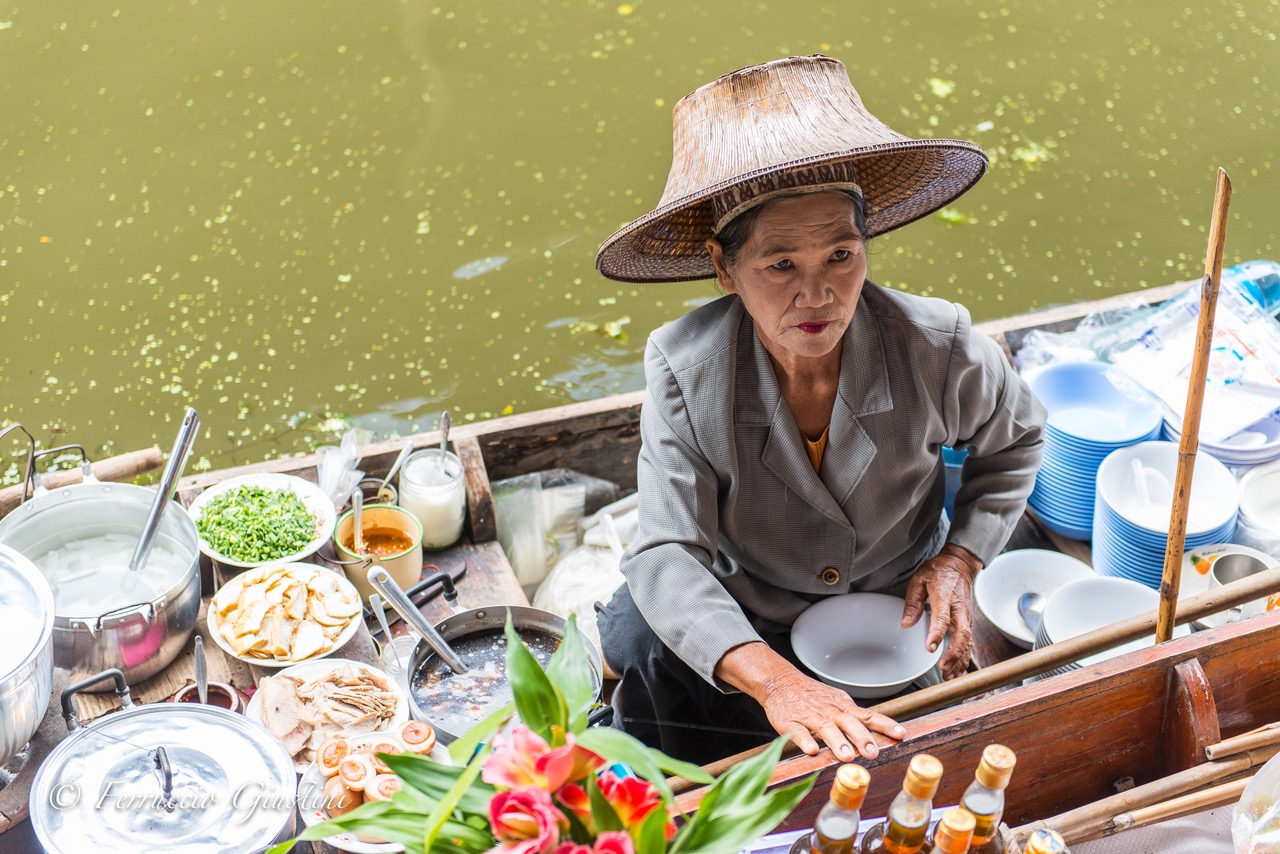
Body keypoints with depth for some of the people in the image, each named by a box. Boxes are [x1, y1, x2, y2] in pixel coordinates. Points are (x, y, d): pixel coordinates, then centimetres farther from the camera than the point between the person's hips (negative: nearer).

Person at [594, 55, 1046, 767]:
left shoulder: (937, 348, -19)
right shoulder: (684, 367, -23)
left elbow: (1016, 440, 5)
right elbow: (668, 554, -28)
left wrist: (963, 555, -11)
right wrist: (773, 680, -44)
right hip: (745, 625, -1)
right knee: (634, 639, -29)